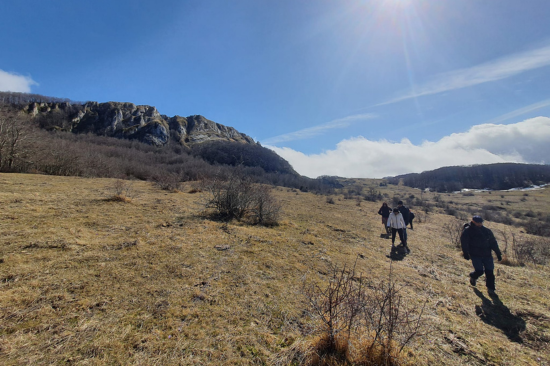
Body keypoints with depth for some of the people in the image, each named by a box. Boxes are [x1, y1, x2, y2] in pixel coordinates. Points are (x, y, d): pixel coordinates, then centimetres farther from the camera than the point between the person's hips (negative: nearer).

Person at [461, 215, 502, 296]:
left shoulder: (487, 231, 9)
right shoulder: (467, 231, -4)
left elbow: (493, 243, 15)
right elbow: (464, 243, -8)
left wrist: (498, 253, 10)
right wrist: (465, 253, -15)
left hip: (487, 255, 4)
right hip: (475, 255, -4)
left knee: (489, 272, 1)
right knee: (479, 271, -9)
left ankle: (490, 289, 15)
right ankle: (473, 277, 24)